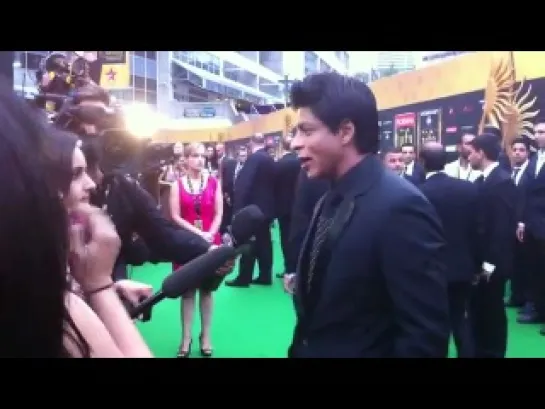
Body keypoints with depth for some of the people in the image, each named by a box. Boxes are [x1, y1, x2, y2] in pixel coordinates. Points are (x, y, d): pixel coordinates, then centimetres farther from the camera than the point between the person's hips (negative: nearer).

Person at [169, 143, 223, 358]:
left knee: (206, 290, 10)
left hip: (211, 242, 1)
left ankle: (206, 336, 19)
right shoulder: (177, 184, 0)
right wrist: (197, 233, -17)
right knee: (187, 291, 6)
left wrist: (210, 234, -15)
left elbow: (218, 214, 1)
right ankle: (186, 339, 13)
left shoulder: (213, 182, 2)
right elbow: (175, 216, -6)